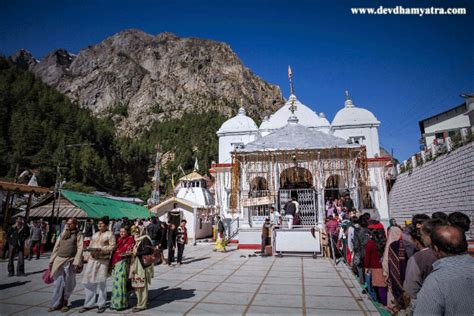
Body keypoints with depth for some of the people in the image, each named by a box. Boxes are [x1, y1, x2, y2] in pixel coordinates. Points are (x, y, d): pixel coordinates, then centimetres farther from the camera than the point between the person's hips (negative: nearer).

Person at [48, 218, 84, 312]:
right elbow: (56, 248, 17)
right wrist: (51, 261, 12)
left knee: (68, 284, 7)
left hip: (70, 262, -4)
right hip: (59, 260, 4)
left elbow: (80, 249, -9)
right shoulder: (62, 234, 15)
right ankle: (56, 304, 14)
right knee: (58, 283, 3)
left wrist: (76, 262, -17)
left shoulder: (79, 235, -1)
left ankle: (64, 303, 23)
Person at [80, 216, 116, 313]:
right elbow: (91, 245, 21)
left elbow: (112, 247, -9)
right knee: (89, 281, 5)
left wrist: (101, 249, -20)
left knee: (101, 282, 2)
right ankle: (89, 304, 19)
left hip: (103, 260, -6)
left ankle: (101, 304, 15)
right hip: (92, 259, 6)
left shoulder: (110, 234, -1)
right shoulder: (95, 234, 18)